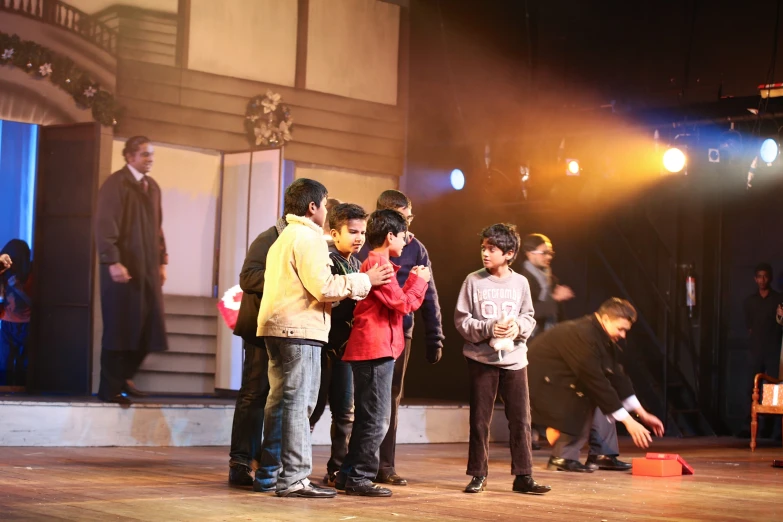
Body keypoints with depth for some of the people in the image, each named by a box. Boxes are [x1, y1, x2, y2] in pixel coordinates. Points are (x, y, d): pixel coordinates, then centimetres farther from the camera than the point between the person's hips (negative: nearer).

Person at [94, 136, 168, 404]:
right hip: (123, 266, -7)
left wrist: (162, 261, 13)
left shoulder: (152, 186, 15)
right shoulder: (115, 183, -7)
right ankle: (110, 388, 6)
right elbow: (105, 225, -14)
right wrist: (113, 262, -21)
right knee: (119, 328, -2)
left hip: (148, 267, 7)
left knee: (147, 327, 6)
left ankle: (124, 377, 23)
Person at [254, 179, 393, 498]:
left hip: (276, 328, 10)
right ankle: (293, 479, -7)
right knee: (298, 402, -8)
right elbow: (323, 287, -17)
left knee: (279, 401, 13)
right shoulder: (309, 238, -9)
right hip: (300, 329, -10)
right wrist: (365, 280, -8)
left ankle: (269, 475, 17)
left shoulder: (284, 238, 23)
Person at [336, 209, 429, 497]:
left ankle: (349, 474, 21)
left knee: (368, 417, 16)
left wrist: (413, 278, 13)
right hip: (376, 350, -11)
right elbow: (404, 304, -14)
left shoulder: (374, 263, 20)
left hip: (369, 351, 11)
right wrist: (419, 280, -1)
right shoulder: (379, 264, -13)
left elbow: (395, 300, 17)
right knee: (377, 419, -6)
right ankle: (360, 478, -2)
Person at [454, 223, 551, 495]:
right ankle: (478, 474, 16)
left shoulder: (520, 283, 2)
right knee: (480, 419, 5)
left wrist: (518, 327, -13)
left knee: (520, 419, 2)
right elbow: (461, 320, -4)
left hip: (514, 360, 2)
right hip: (481, 359, -1)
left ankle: (523, 475, 10)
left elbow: (529, 318, 8)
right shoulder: (473, 281, -4)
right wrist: (489, 328, -17)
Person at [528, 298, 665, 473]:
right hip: (541, 378, -10)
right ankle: (562, 458, -14)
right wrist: (628, 421, -26)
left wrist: (642, 414, 3)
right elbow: (596, 382, -29)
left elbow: (617, 376, 6)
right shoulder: (583, 335, -27)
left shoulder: (602, 336, 3)